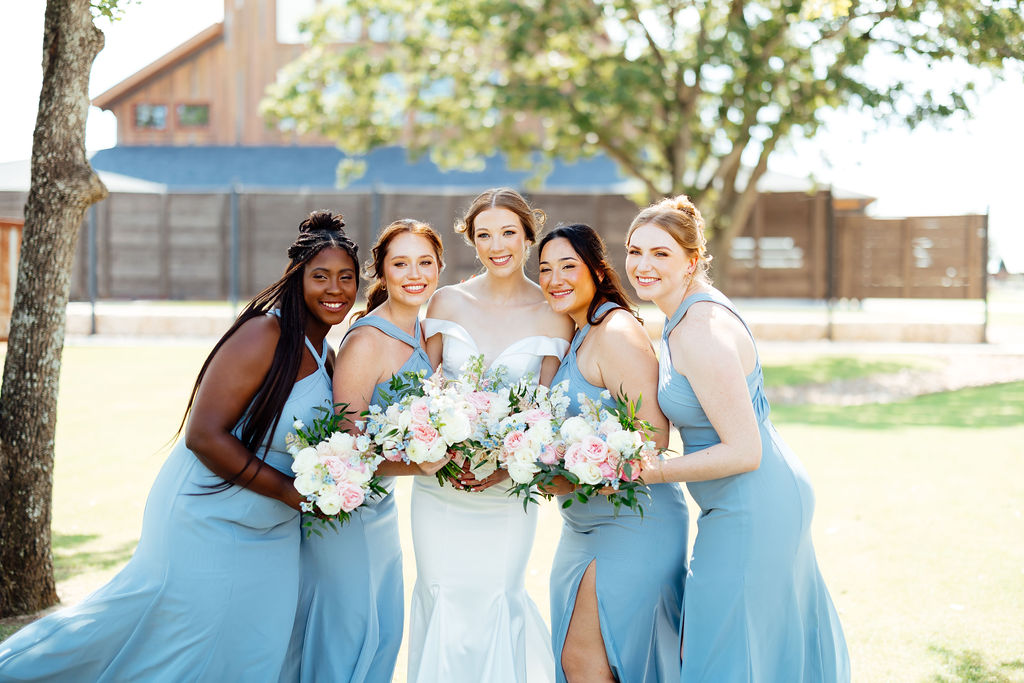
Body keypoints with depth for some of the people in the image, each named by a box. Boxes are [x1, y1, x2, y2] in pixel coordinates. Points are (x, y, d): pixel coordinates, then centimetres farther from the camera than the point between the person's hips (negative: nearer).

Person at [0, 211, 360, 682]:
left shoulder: (328, 355, 7)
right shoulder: (264, 335, -21)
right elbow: (204, 436, -25)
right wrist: (290, 491, -21)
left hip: (269, 535, 9)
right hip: (208, 523, -9)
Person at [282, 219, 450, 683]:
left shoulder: (418, 333, 3)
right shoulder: (366, 341, -23)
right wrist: (416, 464, -35)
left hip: (382, 506, 9)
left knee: (386, 630, 18)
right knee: (345, 633, 3)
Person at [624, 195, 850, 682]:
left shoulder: (702, 334, -25)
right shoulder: (689, 313, 6)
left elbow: (744, 451, -26)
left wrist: (646, 473, -22)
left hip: (750, 513, -10)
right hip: (770, 499, 10)